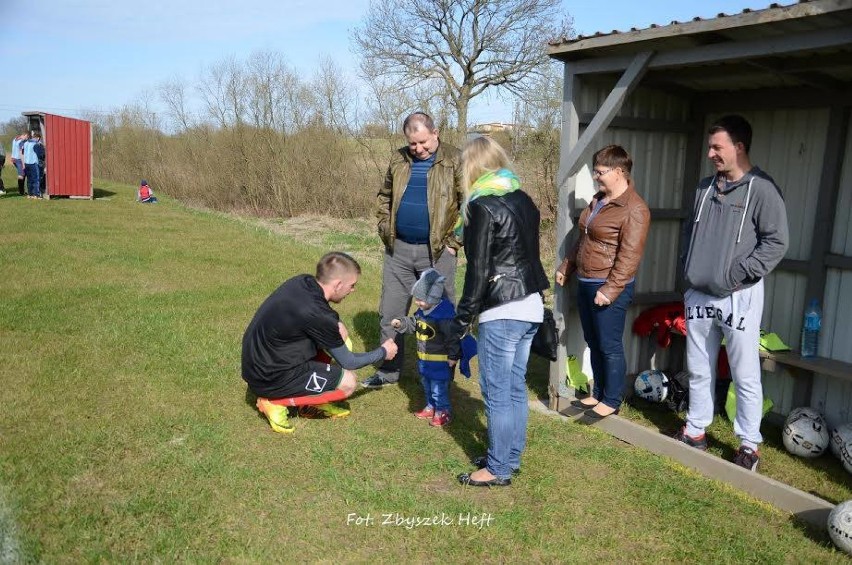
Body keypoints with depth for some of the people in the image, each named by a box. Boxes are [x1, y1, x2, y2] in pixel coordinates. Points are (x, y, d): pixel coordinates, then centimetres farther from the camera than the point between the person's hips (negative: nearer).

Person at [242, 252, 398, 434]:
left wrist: (337, 327, 0)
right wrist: (383, 352, 4)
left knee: (338, 333, 10)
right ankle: (276, 402, 0)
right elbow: (348, 362, -10)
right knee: (348, 383, -5)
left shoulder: (302, 282, -5)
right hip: (269, 379, -9)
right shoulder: (315, 314, -27)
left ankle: (312, 401, 17)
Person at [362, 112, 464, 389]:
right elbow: (384, 197, 19)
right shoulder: (399, 160, 7)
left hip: (436, 251, -4)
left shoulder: (454, 161, -7)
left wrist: (454, 241, -11)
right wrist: (385, 229, 8)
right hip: (398, 250, 5)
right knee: (391, 313, 11)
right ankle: (389, 370, 27)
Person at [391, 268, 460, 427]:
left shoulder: (445, 314, -26)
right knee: (426, 384, 22)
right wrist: (400, 323, 0)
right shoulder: (422, 311, 1)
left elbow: (453, 337, -22)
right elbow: (413, 323, 18)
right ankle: (431, 407, 38)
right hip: (424, 359, 9)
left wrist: (453, 356, -19)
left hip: (440, 360, -9)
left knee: (439, 387, 2)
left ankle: (442, 412, 18)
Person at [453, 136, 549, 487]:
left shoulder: (483, 206, -12)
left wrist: (462, 318, -7)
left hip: (502, 313, -8)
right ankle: (511, 457, 27)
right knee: (516, 387, 16)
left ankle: (498, 469, 12)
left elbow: (478, 270, -14)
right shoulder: (523, 200, 11)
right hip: (531, 307, 8)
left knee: (497, 392, 2)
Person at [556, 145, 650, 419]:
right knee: (593, 343, 16)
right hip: (586, 283, 9)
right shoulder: (598, 200, 13)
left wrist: (610, 290, -23)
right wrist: (565, 267, 23)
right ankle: (598, 394, 29)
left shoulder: (634, 209, -16)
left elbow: (629, 256, -21)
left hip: (610, 288, -9)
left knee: (610, 346, 1)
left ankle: (612, 401, 16)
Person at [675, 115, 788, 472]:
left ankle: (749, 445, 16)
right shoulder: (705, 187, 11)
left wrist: (738, 274, -15)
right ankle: (695, 431, 29)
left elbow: (776, 241, -12)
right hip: (698, 296, 6)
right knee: (699, 371, 15)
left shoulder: (761, 189, -9)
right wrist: (687, 268, 9)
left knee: (745, 376, 3)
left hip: (739, 299, -6)